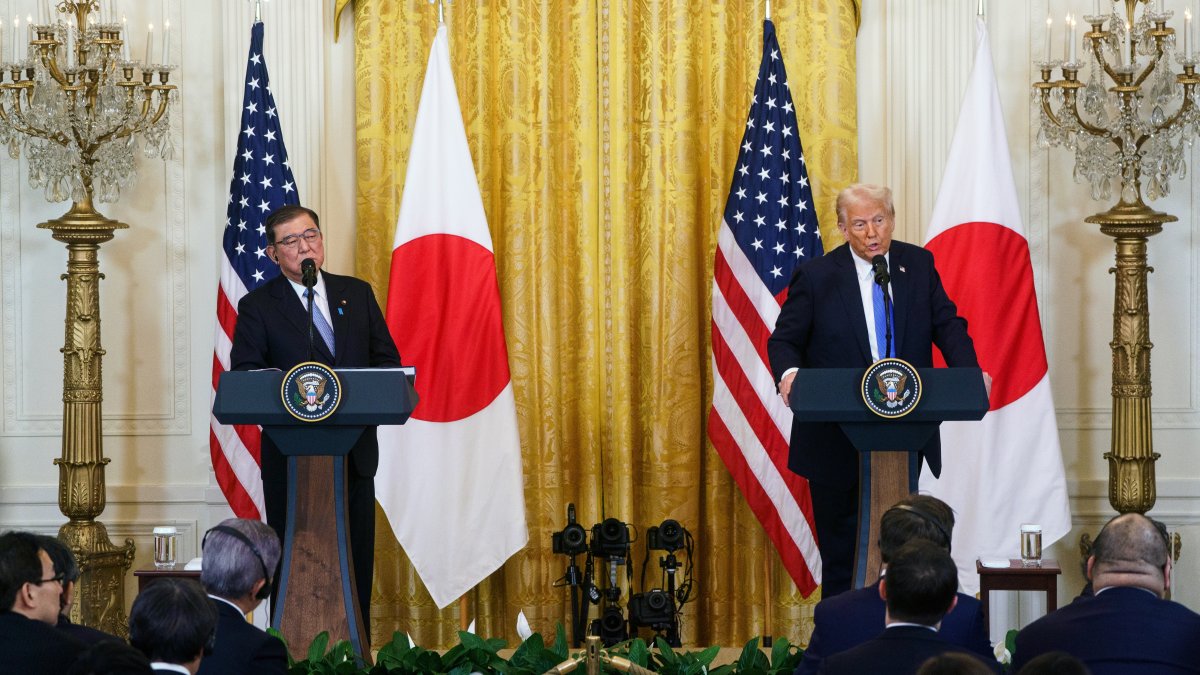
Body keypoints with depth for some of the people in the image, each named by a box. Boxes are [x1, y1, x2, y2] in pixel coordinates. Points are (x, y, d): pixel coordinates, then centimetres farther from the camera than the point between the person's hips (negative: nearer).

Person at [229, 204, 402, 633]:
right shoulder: (258, 306, 0)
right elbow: (244, 376, -8)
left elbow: (388, 359, 10)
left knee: (357, 563, 5)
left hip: (355, 452, 3)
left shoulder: (357, 294, 11)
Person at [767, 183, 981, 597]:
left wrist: (969, 373, -14)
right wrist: (789, 372, -26)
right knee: (840, 548, 6)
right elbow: (785, 340, -3)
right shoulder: (815, 276, -4)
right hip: (837, 441, -2)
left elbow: (947, 325, 6)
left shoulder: (918, 264, 5)